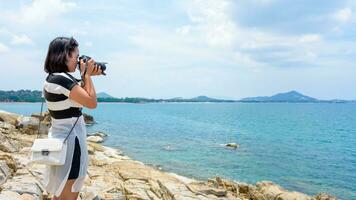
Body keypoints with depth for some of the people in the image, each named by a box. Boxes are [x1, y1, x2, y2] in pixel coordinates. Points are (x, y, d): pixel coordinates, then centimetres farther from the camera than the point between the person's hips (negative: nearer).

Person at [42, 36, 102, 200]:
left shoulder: (52, 78, 8)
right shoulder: (62, 79, -21)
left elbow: (78, 94, 18)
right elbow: (92, 102, -17)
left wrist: (86, 76, 7)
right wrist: (87, 75, -8)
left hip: (60, 138, 10)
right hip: (69, 141, -10)